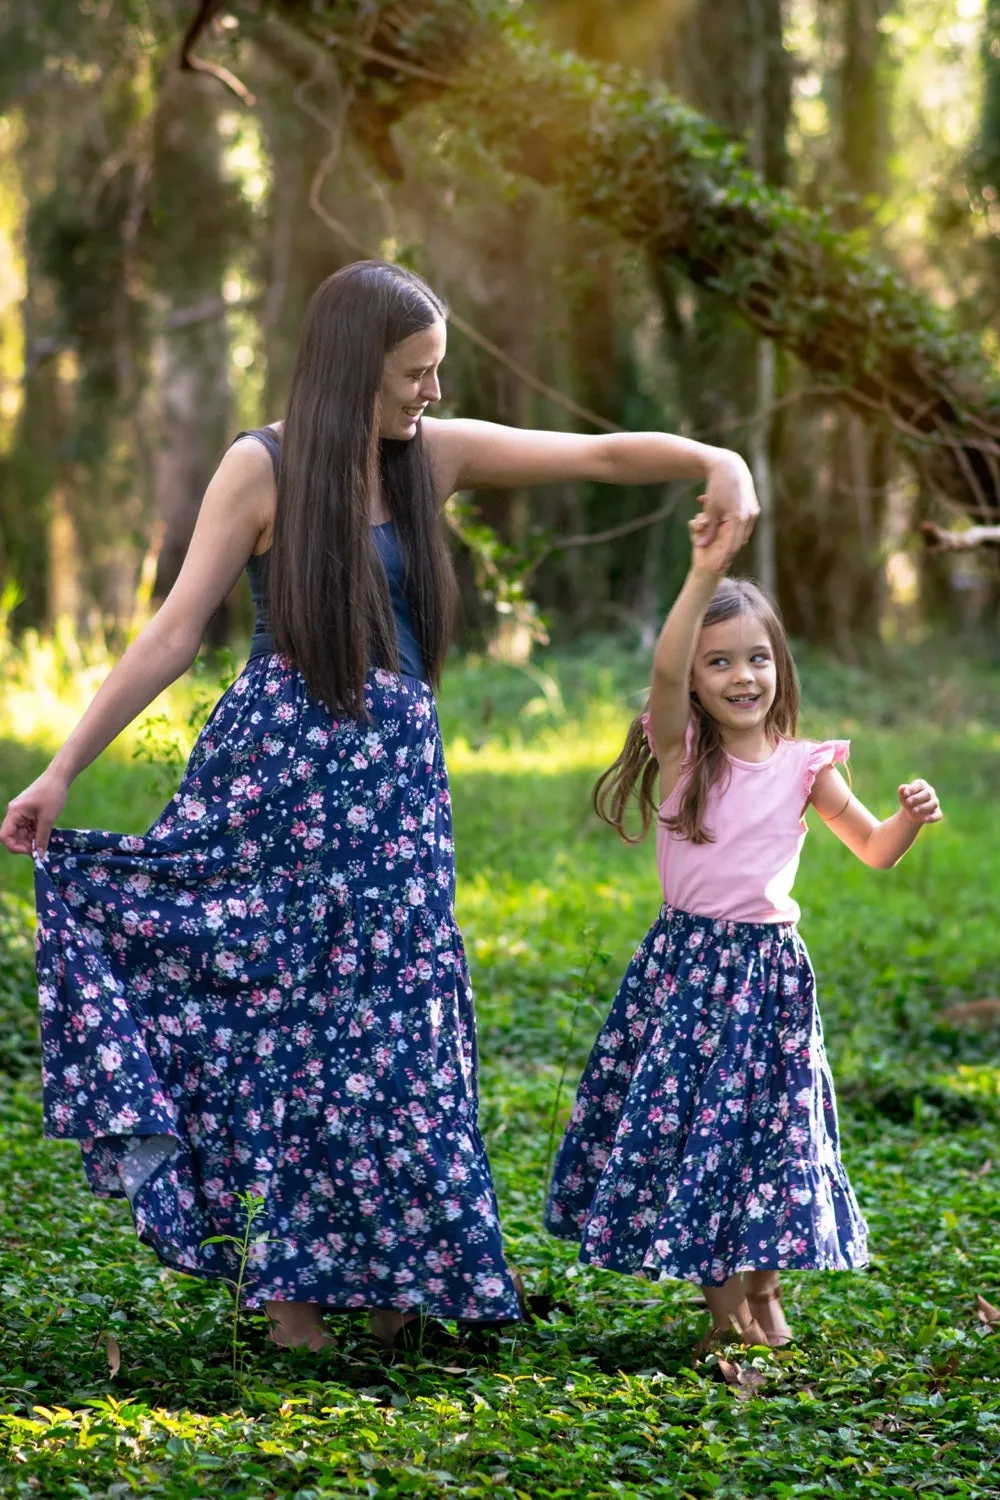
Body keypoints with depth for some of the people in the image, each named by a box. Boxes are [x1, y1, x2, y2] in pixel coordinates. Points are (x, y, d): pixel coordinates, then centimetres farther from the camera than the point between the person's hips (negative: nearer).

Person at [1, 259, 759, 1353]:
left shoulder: (439, 456, 5)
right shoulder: (262, 467, -6)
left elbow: (602, 454, 4)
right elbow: (176, 630, -6)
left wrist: (715, 461, -15)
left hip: (394, 779, 4)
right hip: (276, 768, -4)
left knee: (386, 1025, 6)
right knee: (283, 1015, 2)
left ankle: (388, 1273, 18)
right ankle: (290, 1292, 13)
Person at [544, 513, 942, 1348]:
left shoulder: (805, 766, 2)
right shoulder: (682, 750, -4)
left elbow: (873, 850, 11)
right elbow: (665, 671, -25)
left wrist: (910, 819, -11)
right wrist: (705, 578, -36)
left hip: (769, 968, 2)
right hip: (685, 961, -1)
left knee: (769, 1122, 5)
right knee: (683, 1118, -1)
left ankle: (763, 1290, 19)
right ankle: (723, 1296, 12)